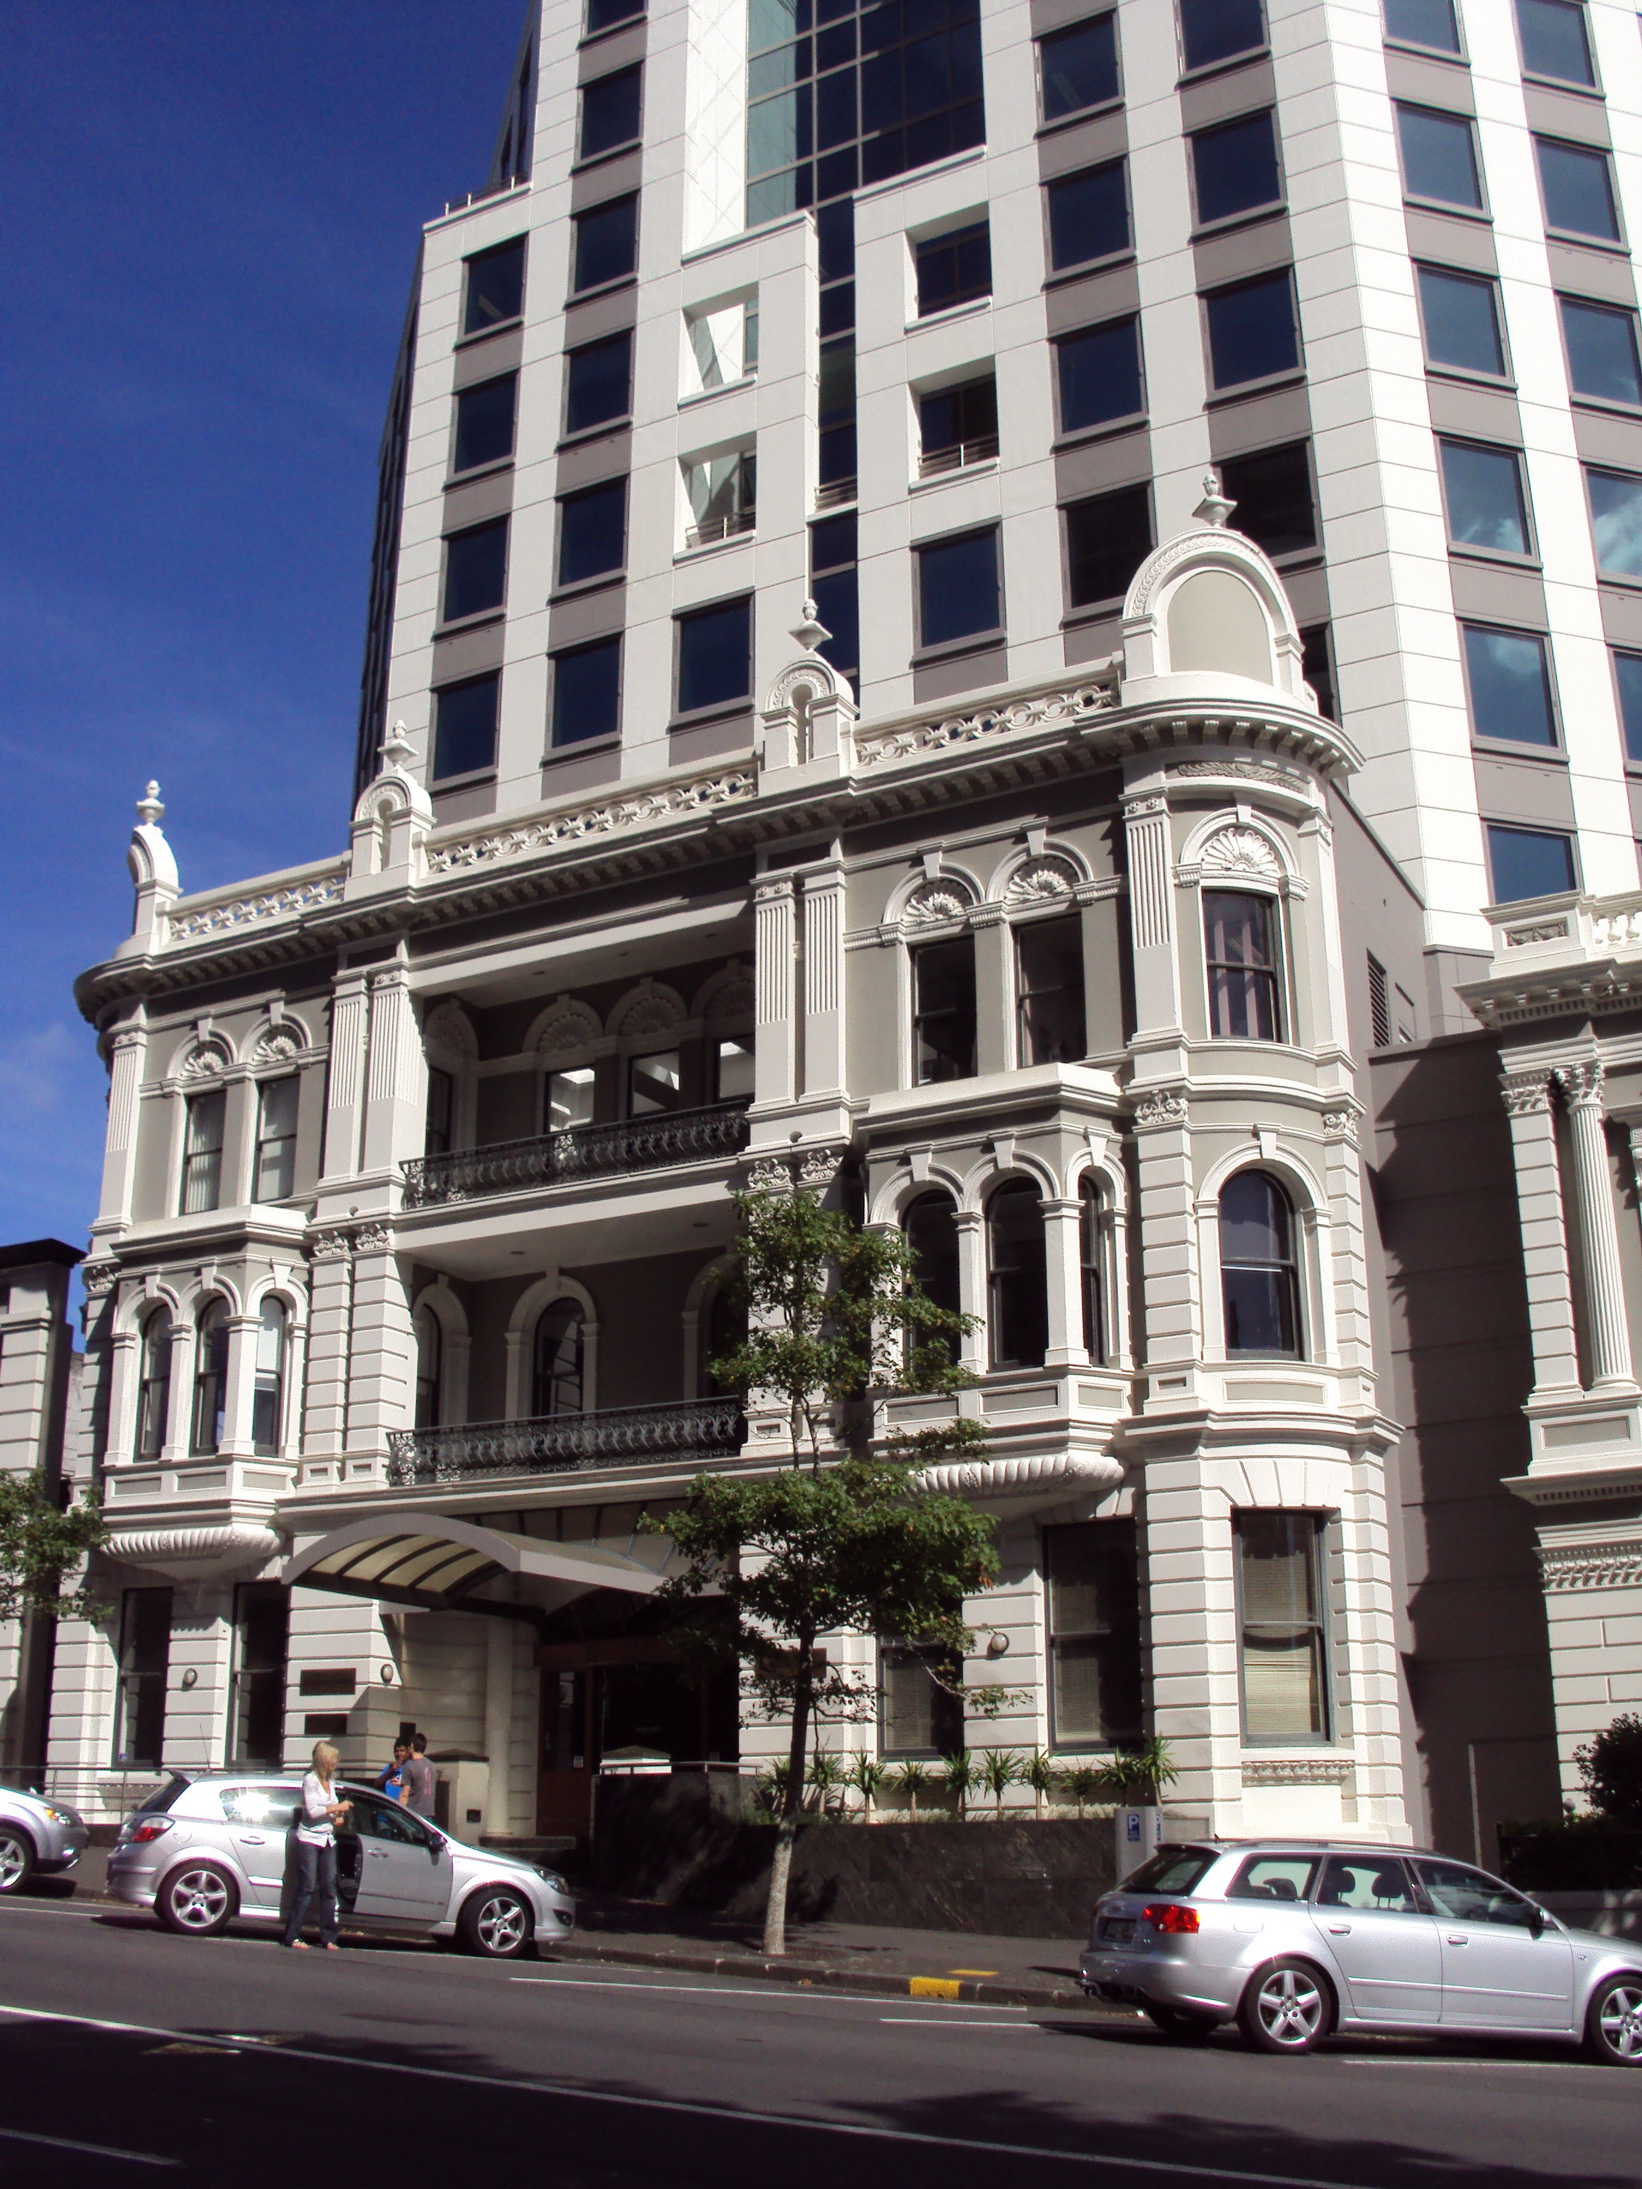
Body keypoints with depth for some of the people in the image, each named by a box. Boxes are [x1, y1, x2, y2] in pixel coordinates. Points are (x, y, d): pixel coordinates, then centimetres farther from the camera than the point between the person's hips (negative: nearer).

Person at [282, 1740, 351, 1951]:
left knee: (329, 1887, 1)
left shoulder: (331, 1782, 15)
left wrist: (337, 1817, 3)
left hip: (328, 1840, 6)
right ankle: (293, 1935, -2)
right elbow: (313, 1811, -14)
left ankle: (328, 1937, 6)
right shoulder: (310, 1780, -6)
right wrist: (337, 1808, -9)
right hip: (309, 1839, -6)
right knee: (306, 1887, -7)